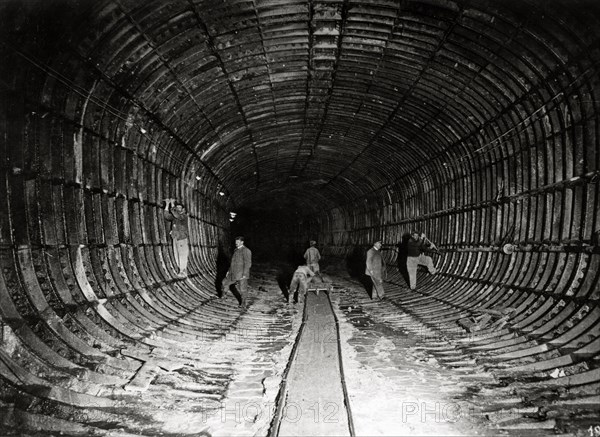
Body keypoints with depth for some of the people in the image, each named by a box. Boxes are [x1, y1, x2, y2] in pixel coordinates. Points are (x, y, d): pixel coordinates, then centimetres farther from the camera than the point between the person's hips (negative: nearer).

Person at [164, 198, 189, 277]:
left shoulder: (184, 216, -8)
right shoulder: (174, 215, 13)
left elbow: (176, 215, -27)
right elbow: (167, 216, -2)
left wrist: (172, 205, -21)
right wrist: (167, 205, -7)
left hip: (182, 238, -7)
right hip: (175, 238, 7)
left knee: (183, 255, -6)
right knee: (177, 255, 10)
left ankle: (183, 271, 1)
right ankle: (180, 270, 19)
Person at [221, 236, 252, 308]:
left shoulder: (246, 251, -15)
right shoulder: (236, 250, 12)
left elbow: (248, 264, -18)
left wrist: (244, 275, -21)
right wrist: (229, 270, 18)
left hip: (241, 274, -7)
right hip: (233, 273, 8)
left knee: (242, 289, 3)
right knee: (225, 283, 13)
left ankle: (243, 303, 21)